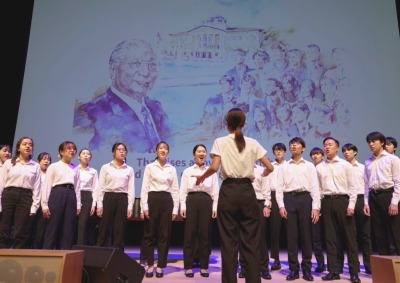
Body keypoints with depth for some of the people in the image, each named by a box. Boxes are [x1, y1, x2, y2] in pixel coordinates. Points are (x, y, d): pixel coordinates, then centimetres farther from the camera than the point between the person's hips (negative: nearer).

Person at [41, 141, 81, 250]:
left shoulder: (75, 168, 15)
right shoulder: (54, 166, 4)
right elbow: (47, 185, 0)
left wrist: (78, 204, 8)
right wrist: (44, 204, -7)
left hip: (71, 196, 4)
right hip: (57, 194, -4)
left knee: (68, 230, 4)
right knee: (52, 228, -2)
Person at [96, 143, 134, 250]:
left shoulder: (129, 169, 9)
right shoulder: (105, 167, 6)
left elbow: (131, 189, 5)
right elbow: (100, 187, 2)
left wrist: (130, 206, -3)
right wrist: (99, 205, -5)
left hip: (122, 200, 1)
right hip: (108, 198, -1)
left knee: (120, 231, 3)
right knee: (105, 230, 1)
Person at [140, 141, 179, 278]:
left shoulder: (172, 169, 10)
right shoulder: (149, 167, 4)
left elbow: (175, 190, 8)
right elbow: (144, 188, 0)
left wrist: (175, 209, 1)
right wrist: (144, 206, -9)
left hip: (167, 201, 2)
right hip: (153, 200, -1)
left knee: (164, 234, 4)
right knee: (150, 233, 3)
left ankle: (160, 266, 14)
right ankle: (150, 265, 15)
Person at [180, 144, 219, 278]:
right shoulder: (187, 171, 10)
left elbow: (215, 191, 9)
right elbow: (183, 190, 5)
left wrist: (215, 207, 1)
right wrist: (183, 206, -4)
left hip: (206, 202, 1)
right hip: (191, 201, -1)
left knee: (205, 234, 4)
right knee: (190, 234, 1)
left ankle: (204, 266, 15)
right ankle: (188, 266, 11)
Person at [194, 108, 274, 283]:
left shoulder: (220, 142, 0)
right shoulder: (252, 143, 7)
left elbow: (214, 167, -12)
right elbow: (270, 167, 6)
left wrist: (201, 177, 6)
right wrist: (263, 174, 28)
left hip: (228, 191, -2)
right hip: (247, 191, 2)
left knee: (229, 240, 6)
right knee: (250, 240, 9)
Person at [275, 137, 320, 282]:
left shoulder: (310, 166, 11)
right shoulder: (283, 167, 13)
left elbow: (315, 187, 4)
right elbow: (279, 187, 7)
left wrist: (316, 207, -5)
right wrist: (281, 205, -4)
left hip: (305, 199, 0)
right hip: (289, 199, 1)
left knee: (306, 234, 3)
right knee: (291, 235, 2)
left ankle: (307, 269, 14)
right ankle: (293, 269, 11)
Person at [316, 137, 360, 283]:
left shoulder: (345, 165, 4)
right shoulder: (319, 167, 11)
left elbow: (352, 186, 1)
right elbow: (318, 188, 11)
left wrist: (351, 205, -8)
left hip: (342, 200, -2)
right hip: (327, 202, 3)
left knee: (349, 237, 2)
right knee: (330, 237, 5)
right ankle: (333, 270, 13)